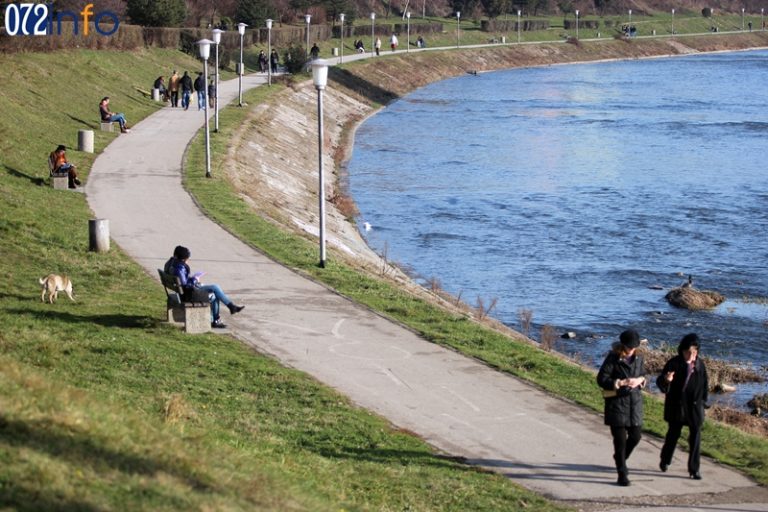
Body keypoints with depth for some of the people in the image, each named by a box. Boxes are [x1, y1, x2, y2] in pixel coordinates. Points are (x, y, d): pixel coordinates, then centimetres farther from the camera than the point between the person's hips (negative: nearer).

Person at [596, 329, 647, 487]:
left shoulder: (638, 358, 5)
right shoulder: (613, 359, -11)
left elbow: (643, 374, 18)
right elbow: (601, 379, -12)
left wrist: (640, 380, -5)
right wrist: (620, 383, -23)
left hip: (635, 402, 5)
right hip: (617, 402, -5)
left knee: (635, 436, 9)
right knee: (620, 439, -3)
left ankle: (620, 459, 37)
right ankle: (622, 474, 3)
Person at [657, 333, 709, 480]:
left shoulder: (700, 365, 0)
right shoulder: (674, 363, -11)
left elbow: (705, 384, 12)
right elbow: (660, 382, -13)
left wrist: (703, 401, 7)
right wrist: (666, 380, -35)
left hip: (695, 407, 2)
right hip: (676, 406, -2)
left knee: (695, 438, 1)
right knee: (673, 434, 11)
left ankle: (694, 469, 8)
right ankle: (665, 461, 34)